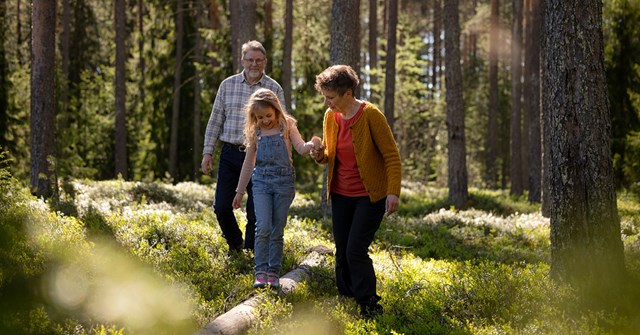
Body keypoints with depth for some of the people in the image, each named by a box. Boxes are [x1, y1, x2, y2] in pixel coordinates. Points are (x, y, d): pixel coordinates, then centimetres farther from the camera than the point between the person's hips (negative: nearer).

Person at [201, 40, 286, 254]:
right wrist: (208, 152, 3)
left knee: (255, 211, 4)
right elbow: (215, 121, 9)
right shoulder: (228, 85, 6)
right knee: (221, 206, 0)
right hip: (230, 154, 2)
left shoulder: (274, 90, 1)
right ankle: (235, 245, 24)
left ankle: (249, 251, 22)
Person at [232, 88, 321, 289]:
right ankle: (261, 272, -8)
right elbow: (248, 163, 13)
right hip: (261, 182, 1)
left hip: (284, 182, -1)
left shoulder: (287, 126, 2)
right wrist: (240, 191, 15)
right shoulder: (255, 133, 6)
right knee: (263, 227, -14)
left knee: (277, 231, 2)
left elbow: (301, 148, -9)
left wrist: (312, 144, -33)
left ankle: (274, 273, 10)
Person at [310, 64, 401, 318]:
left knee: (356, 250, -12)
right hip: (341, 194, 6)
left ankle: (369, 307, -2)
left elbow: (392, 155, -14)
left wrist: (393, 192, -23)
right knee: (342, 252, 8)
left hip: (370, 195, -6)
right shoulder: (331, 117, 2)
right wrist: (320, 155, -7)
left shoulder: (371, 115, -17)